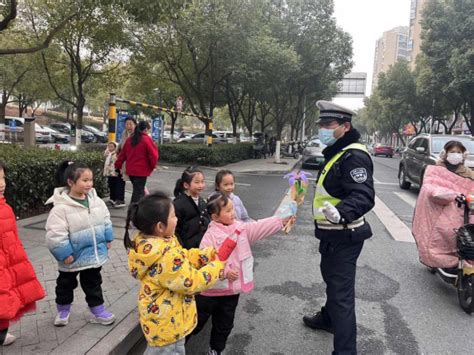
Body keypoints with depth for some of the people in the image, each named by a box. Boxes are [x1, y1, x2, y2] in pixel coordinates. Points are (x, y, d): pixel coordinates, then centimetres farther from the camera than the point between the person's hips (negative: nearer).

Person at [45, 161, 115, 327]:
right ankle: (63, 310, 43)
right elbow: (55, 234, -23)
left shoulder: (96, 201, -6)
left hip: (94, 254, 4)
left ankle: (98, 312, 30)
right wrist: (65, 254, -21)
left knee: (93, 283, 17)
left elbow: (106, 220, 8)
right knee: (66, 284, 20)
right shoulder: (61, 207, -23)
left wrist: (108, 239, 9)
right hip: (73, 257, -4)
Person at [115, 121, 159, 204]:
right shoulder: (147, 139, -9)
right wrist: (153, 166, 3)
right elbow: (153, 155, -13)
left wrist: (118, 166, 20)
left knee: (137, 190, 19)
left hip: (130, 170, 7)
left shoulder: (130, 139, 10)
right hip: (141, 170, -7)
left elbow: (122, 154, 13)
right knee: (138, 192, -2)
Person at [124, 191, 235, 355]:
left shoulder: (148, 242, -8)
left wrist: (213, 253, -9)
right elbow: (194, 282, -27)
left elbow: (184, 257, 0)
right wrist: (218, 264, -16)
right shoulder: (167, 257, -38)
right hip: (167, 325, -8)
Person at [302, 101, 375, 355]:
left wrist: (340, 213, -50)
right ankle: (329, 318, 50)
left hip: (343, 237, -11)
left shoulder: (354, 156, -21)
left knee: (341, 292, -6)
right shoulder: (338, 153, 13)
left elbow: (364, 196, -33)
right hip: (333, 233, 11)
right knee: (331, 278, 28)